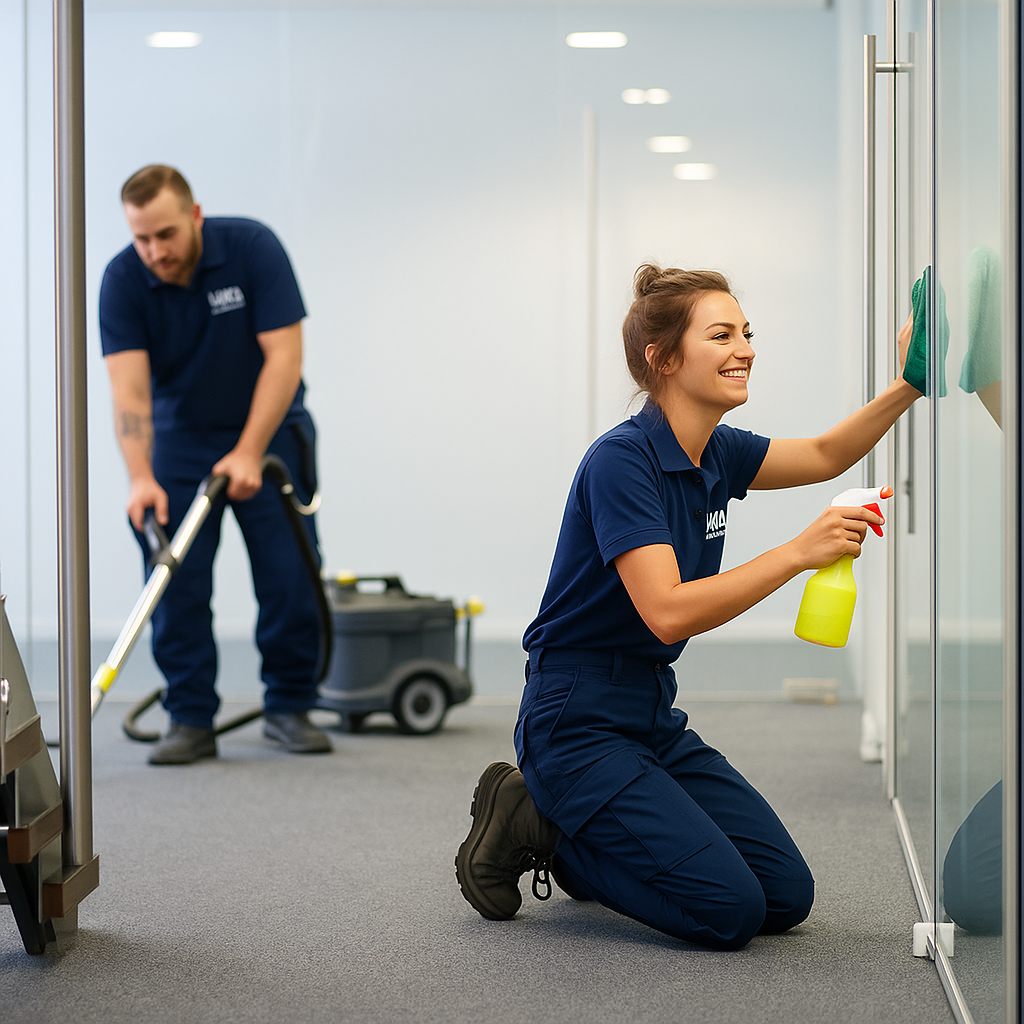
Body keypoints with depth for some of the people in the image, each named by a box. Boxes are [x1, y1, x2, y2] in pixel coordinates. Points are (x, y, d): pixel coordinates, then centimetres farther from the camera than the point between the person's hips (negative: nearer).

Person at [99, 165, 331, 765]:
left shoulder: (253, 247, -23)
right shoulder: (122, 281, -19)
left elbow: (284, 357, -24)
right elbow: (129, 387, -26)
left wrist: (249, 453, -30)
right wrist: (141, 478, -39)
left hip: (268, 428, -1)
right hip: (180, 437, 1)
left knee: (291, 575, -4)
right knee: (178, 580, -6)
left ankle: (290, 707, 11)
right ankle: (191, 719, 1)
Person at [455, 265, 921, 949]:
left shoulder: (715, 454, 4)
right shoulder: (622, 460, -20)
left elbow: (824, 456, 20)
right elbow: (669, 612, -30)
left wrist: (908, 387, 5)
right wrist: (799, 552, -29)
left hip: (654, 718, 9)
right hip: (577, 722, -9)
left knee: (787, 896, 4)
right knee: (729, 912, -15)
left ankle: (578, 840, 17)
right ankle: (535, 826, 2)